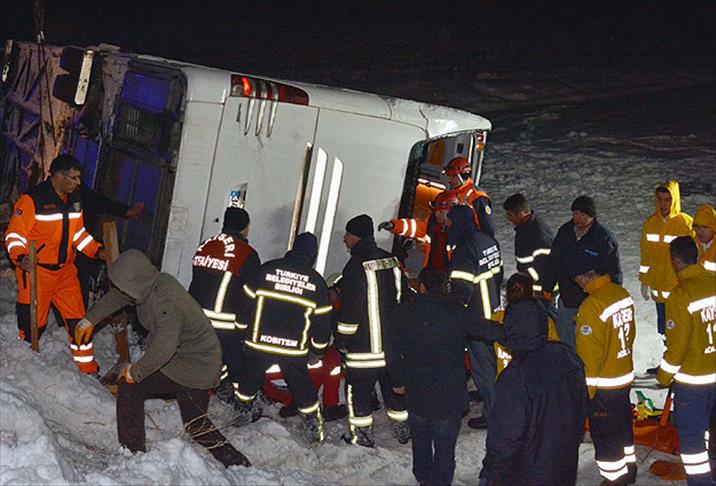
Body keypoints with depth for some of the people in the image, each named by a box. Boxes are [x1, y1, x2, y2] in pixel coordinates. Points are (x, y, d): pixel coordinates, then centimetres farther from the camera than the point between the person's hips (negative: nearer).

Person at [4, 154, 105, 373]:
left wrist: (97, 251, 8)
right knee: (32, 325, 1)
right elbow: (14, 236, -15)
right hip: (35, 272, -6)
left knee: (78, 320, 7)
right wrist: (20, 257, -32)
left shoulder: (74, 200, 8)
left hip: (65, 272, 6)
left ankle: (87, 368, 19)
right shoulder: (32, 200, -16)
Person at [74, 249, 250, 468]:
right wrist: (90, 320, 22)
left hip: (192, 366, -10)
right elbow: (116, 297, 16)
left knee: (130, 388, -6)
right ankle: (239, 465, 21)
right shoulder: (151, 283, -2)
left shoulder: (165, 302, -30)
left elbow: (164, 348, -37)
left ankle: (132, 454, 0)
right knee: (197, 426, 18)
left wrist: (136, 372, -24)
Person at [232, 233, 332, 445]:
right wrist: (317, 351, 16)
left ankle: (243, 411, 38)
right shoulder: (316, 281, 0)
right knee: (302, 388, 14)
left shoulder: (267, 269, -2)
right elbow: (322, 320, 4)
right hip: (295, 348, 0)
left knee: (249, 379, 23)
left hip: (259, 342, 0)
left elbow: (247, 302, 2)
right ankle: (314, 429, 18)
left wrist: (243, 332, 16)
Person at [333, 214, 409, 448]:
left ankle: (362, 435, 11)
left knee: (358, 388, 7)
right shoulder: (392, 261, 5)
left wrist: (341, 339, -5)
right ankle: (402, 429, 29)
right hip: (394, 341, 7)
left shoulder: (356, 266, -18)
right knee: (394, 386, 19)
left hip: (364, 344, -7)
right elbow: (403, 296, 14)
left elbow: (350, 309, -17)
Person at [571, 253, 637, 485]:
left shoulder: (591, 306, -27)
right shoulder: (622, 294, -3)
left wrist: (587, 388, -11)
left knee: (604, 434, 9)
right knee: (623, 425, 25)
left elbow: (590, 354, -23)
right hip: (625, 377, 8)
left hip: (603, 386, -8)